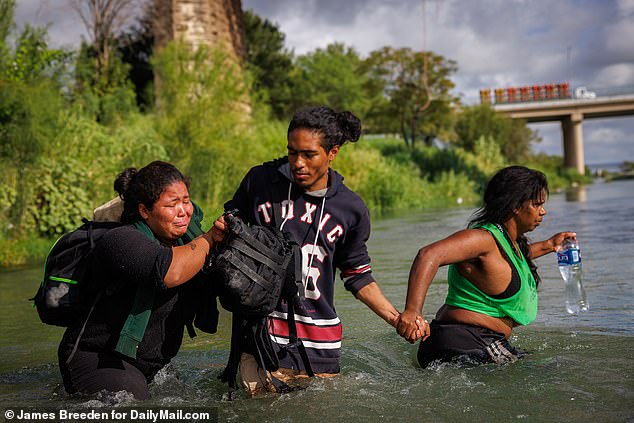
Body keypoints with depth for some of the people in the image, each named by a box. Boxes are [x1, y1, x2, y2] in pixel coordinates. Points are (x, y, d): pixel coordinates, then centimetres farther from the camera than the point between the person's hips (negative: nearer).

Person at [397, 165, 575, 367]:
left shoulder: (510, 241, 13)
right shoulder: (482, 237, -19)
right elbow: (429, 255, -36)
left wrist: (548, 245, 39)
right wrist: (412, 311, -47)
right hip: (464, 347, -10)